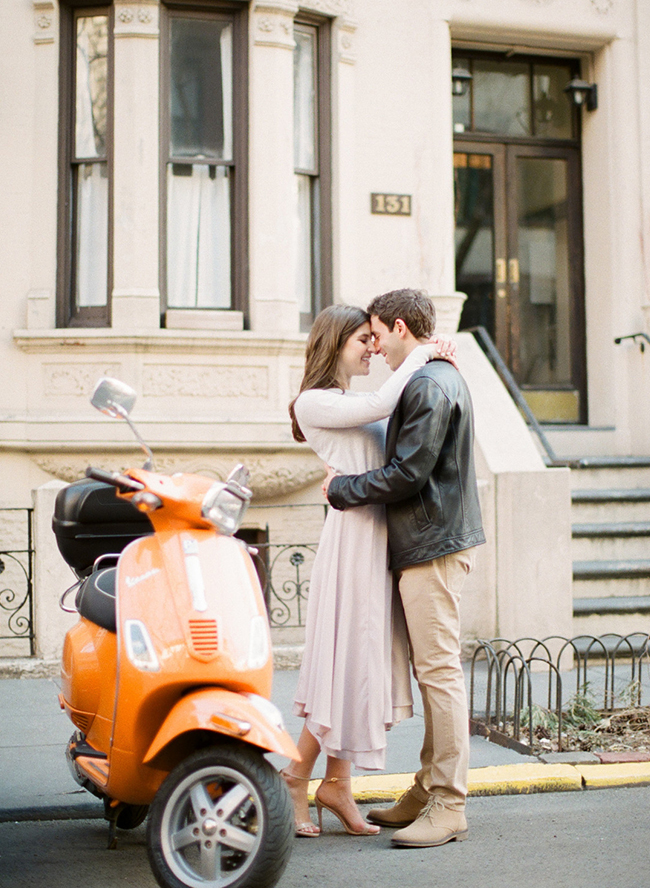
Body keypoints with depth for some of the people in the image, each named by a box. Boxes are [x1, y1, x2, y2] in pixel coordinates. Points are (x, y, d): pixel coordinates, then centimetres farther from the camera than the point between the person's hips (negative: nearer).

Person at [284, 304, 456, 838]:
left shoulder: (359, 402, 21)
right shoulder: (314, 403, -5)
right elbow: (380, 406, -17)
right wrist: (422, 355, -7)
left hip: (380, 535, 8)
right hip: (353, 534, -8)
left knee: (364, 655, 8)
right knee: (347, 657, -6)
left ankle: (337, 782, 14)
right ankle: (297, 778, 6)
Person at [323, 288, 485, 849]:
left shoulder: (429, 385, -14)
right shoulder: (441, 378, 19)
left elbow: (408, 474, -19)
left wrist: (342, 489, -7)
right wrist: (349, 483, 17)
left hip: (434, 547, -11)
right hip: (429, 542, 11)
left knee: (439, 670, -8)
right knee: (432, 670, 13)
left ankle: (449, 807, -4)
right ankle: (429, 791, 20)